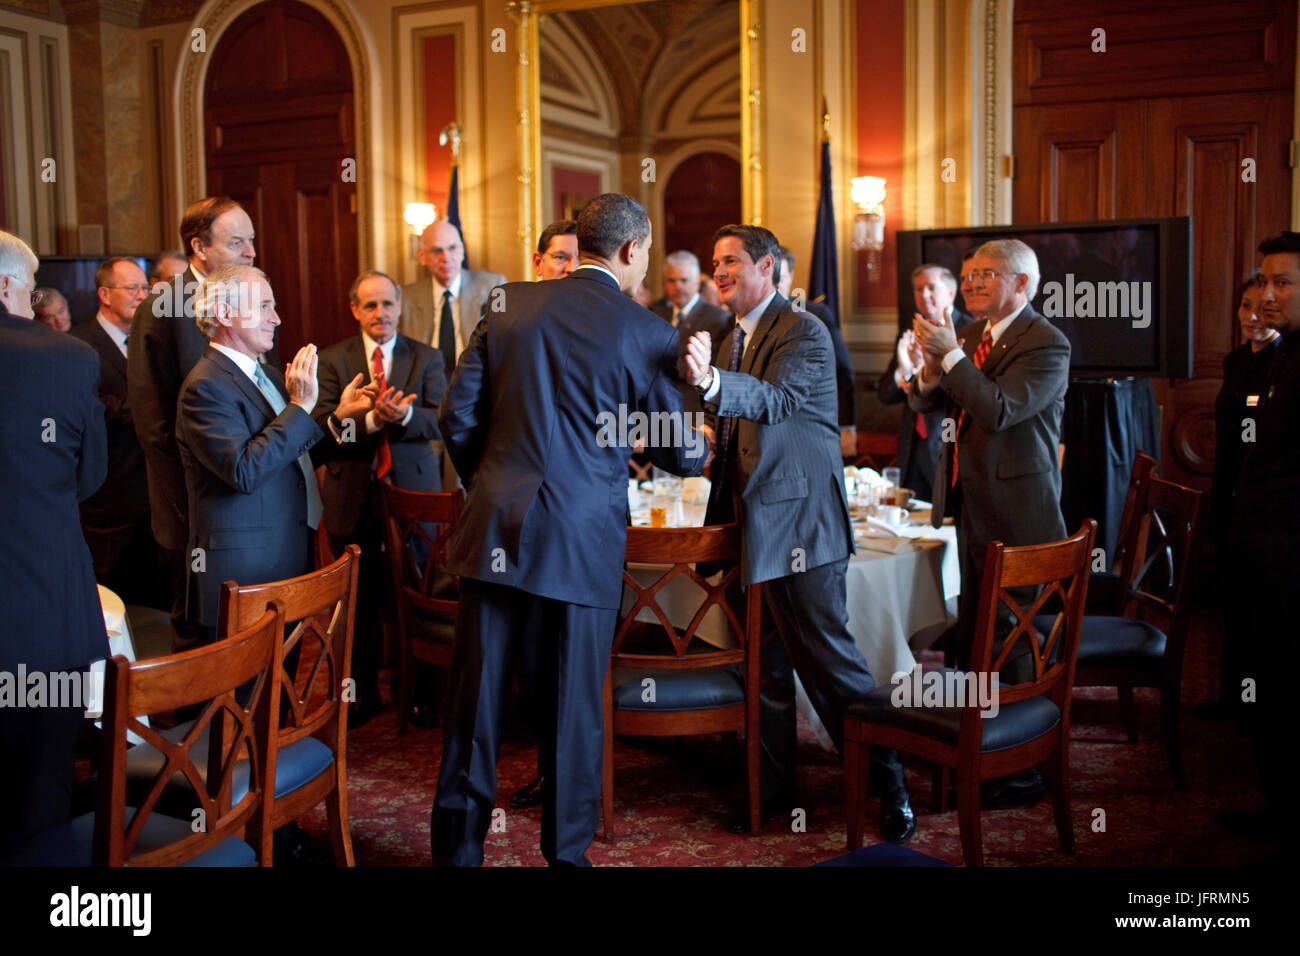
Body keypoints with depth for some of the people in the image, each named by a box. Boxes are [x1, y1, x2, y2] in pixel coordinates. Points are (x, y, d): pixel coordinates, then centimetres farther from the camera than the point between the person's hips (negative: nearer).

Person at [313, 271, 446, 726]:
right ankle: (362, 694, 24)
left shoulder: (426, 357, 4)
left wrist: (404, 415, -29)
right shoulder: (333, 359, 3)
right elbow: (324, 426, -10)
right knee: (359, 602, 9)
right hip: (353, 497, 1)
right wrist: (372, 419, -26)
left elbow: (440, 420, -9)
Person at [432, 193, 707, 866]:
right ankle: (565, 852, 23)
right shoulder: (646, 334, -4)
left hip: (494, 529, 3)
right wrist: (702, 448, 26)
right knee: (573, 708, 10)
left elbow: (457, 418, 4)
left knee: (477, 697, 11)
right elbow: (682, 455, 2)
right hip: (583, 540, -3)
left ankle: (457, 847, 24)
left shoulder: (511, 306, 5)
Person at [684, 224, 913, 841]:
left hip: (800, 520, -8)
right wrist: (720, 513, 20)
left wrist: (712, 382, -47)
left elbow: (778, 398, -30)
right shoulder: (735, 339, 16)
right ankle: (773, 786, 26)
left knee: (827, 656, -6)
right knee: (768, 661, 14)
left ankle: (888, 784, 9)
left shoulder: (805, 333, -10)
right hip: (755, 524, 8)